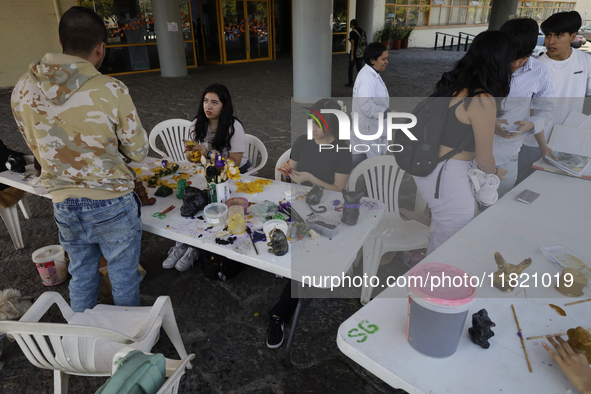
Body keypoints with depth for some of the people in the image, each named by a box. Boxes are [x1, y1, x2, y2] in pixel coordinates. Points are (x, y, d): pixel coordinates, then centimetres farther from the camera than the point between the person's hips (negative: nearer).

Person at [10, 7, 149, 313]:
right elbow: (138, 151, -9)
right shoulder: (112, 90, -18)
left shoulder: (23, 89, -3)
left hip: (63, 204, 4)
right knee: (124, 276, 16)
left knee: (81, 275, 24)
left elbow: (38, 146, 9)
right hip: (111, 204, -4)